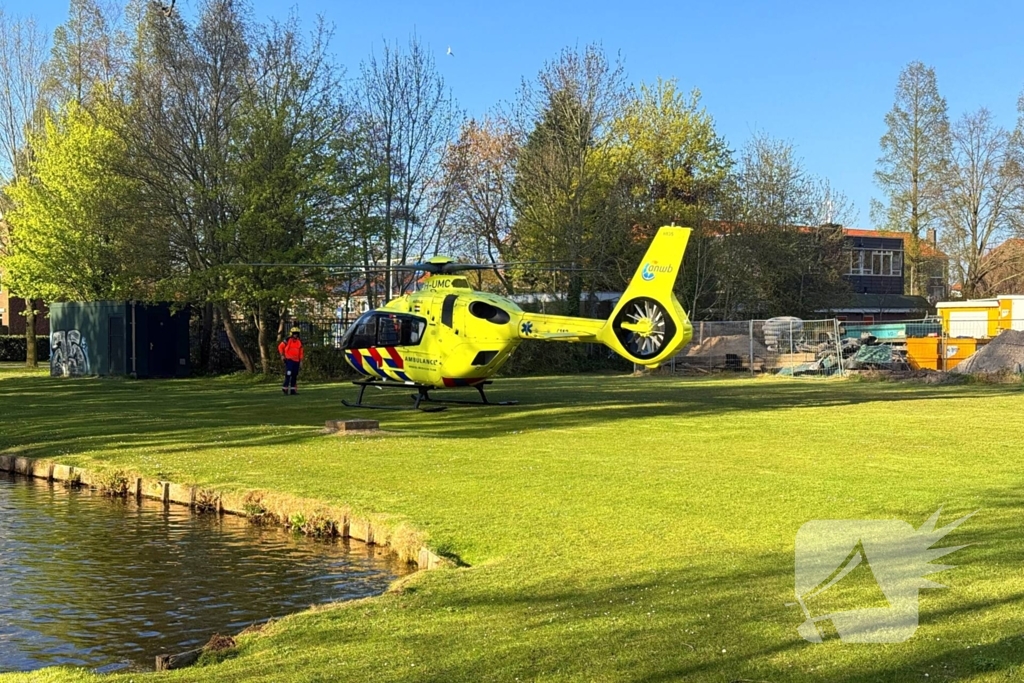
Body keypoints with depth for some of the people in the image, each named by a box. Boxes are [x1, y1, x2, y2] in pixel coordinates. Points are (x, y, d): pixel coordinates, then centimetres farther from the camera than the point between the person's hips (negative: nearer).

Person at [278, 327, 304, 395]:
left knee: (294, 376, 7)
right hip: (289, 360, -6)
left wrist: (301, 360, 12)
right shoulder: (288, 340, -7)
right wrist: (282, 355, -4)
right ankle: (285, 388, -8)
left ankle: (292, 390, 12)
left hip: (296, 361, 6)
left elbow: (301, 352, 17)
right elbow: (280, 346, 1)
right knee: (288, 374, -16)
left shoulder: (299, 342, 11)